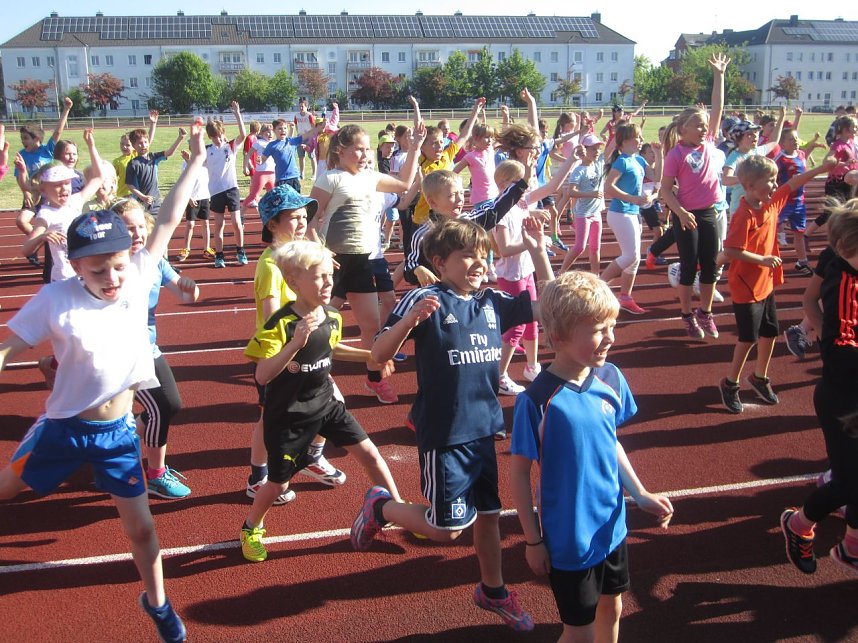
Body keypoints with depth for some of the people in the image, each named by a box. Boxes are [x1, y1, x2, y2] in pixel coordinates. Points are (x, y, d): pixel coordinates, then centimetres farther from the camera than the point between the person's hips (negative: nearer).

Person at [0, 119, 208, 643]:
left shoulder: (138, 279, -11)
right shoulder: (57, 299, -18)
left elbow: (170, 219, -8)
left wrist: (196, 159, -6)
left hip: (119, 429, 2)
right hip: (64, 427, -1)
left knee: (141, 526, 11)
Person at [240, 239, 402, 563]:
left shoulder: (332, 318, -5)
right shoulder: (280, 324, -25)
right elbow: (262, 376, -32)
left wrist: (369, 355, 11)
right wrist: (296, 342, -44)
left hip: (326, 403, 5)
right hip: (288, 415, -5)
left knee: (371, 455, 4)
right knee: (278, 483, 7)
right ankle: (251, 528, 37)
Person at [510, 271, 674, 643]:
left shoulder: (611, 379, -8)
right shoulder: (537, 401, -25)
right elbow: (519, 473, -16)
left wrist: (640, 494, -2)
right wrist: (533, 540, -10)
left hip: (612, 526, 6)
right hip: (568, 540, -5)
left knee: (611, 610, 24)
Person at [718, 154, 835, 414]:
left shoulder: (772, 203, 1)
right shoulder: (744, 216, -24)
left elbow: (793, 184, 14)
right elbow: (730, 252, -26)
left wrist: (821, 168, 10)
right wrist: (762, 259, -24)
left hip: (766, 283, 8)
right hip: (746, 287, -8)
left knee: (770, 332, 15)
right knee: (748, 338, 1)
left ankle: (759, 377, 34)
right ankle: (730, 384, 17)